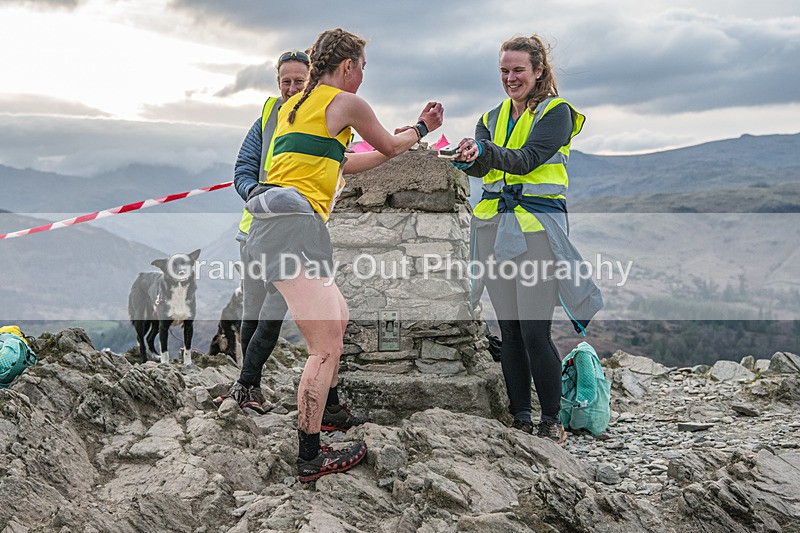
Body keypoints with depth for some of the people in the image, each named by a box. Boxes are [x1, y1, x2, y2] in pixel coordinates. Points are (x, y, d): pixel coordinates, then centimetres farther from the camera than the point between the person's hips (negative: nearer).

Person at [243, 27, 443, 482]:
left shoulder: (297, 103, 24)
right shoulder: (346, 103, -1)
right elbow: (390, 147, 14)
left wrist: (404, 141, 38)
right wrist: (421, 129, 35)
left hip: (277, 226, 10)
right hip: (294, 227, -10)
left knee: (338, 318, 25)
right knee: (326, 346, -10)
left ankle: (330, 410, 39)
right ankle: (310, 459, -8)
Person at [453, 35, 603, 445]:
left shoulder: (557, 112, 0)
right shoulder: (493, 117, 17)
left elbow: (527, 159, -16)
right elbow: (480, 166, -1)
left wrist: (486, 152, -33)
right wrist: (467, 159, -24)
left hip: (538, 227, -5)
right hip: (494, 227, 5)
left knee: (535, 331, -9)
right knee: (509, 329, 8)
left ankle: (551, 420, 6)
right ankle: (519, 417, 18)